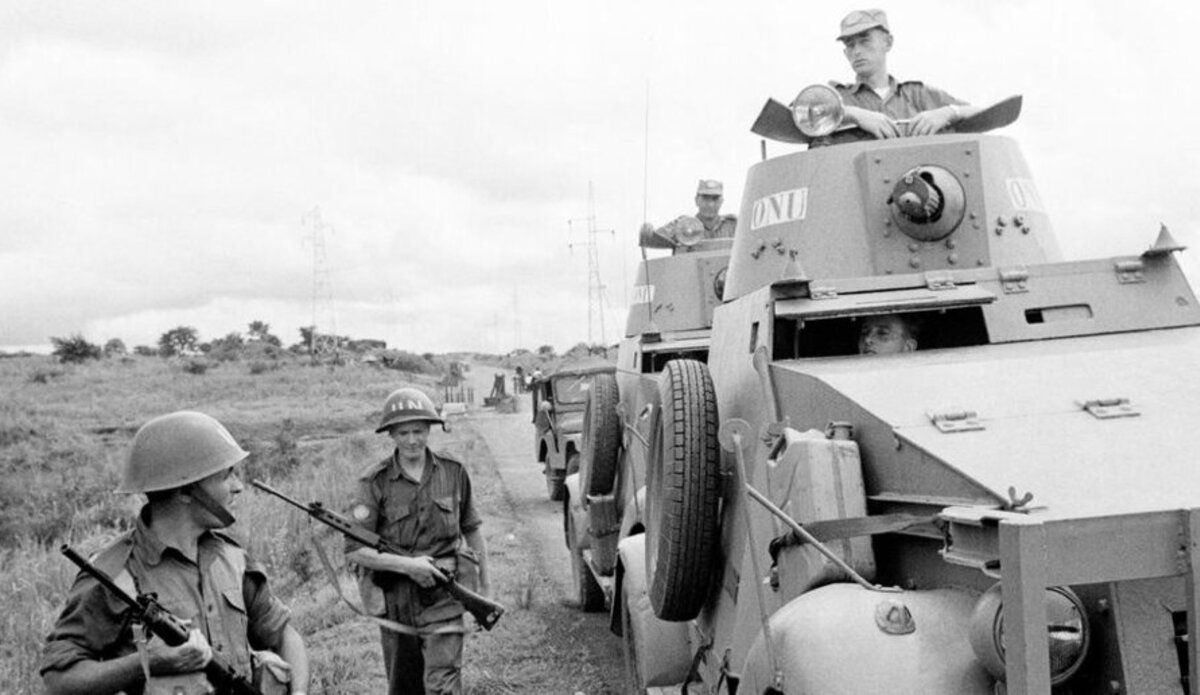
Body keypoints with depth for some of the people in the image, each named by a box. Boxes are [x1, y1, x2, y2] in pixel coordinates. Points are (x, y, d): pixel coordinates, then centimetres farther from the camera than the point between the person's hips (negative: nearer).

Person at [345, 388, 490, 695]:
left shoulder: (453, 472, 1)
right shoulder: (376, 482, -6)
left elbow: (472, 529, 14)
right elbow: (353, 550, -9)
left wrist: (485, 587, 15)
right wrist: (406, 565, -20)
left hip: (443, 594, -1)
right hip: (395, 599, 1)